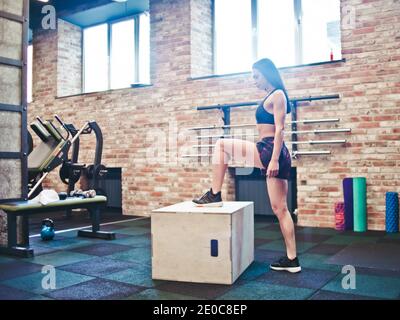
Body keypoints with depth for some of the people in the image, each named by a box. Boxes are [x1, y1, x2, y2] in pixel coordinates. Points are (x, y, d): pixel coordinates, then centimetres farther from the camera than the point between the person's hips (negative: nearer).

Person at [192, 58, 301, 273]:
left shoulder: (277, 95, -5)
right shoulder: (272, 96, 23)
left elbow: (279, 130, -14)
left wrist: (274, 159, -21)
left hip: (269, 151, -10)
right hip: (269, 154, 10)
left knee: (221, 146, -3)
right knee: (280, 208, 8)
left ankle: (215, 195, 1)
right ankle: (292, 259, 12)